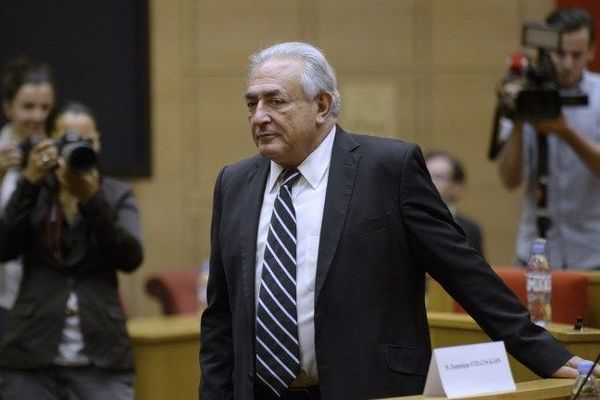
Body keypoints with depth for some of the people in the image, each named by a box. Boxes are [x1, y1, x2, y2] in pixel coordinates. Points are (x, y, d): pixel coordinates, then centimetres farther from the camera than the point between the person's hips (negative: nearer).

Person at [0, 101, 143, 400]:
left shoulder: (117, 195, 8)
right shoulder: (32, 194, 9)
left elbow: (131, 258, -7)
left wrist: (92, 198, -17)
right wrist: (29, 183, -15)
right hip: (32, 357, 1)